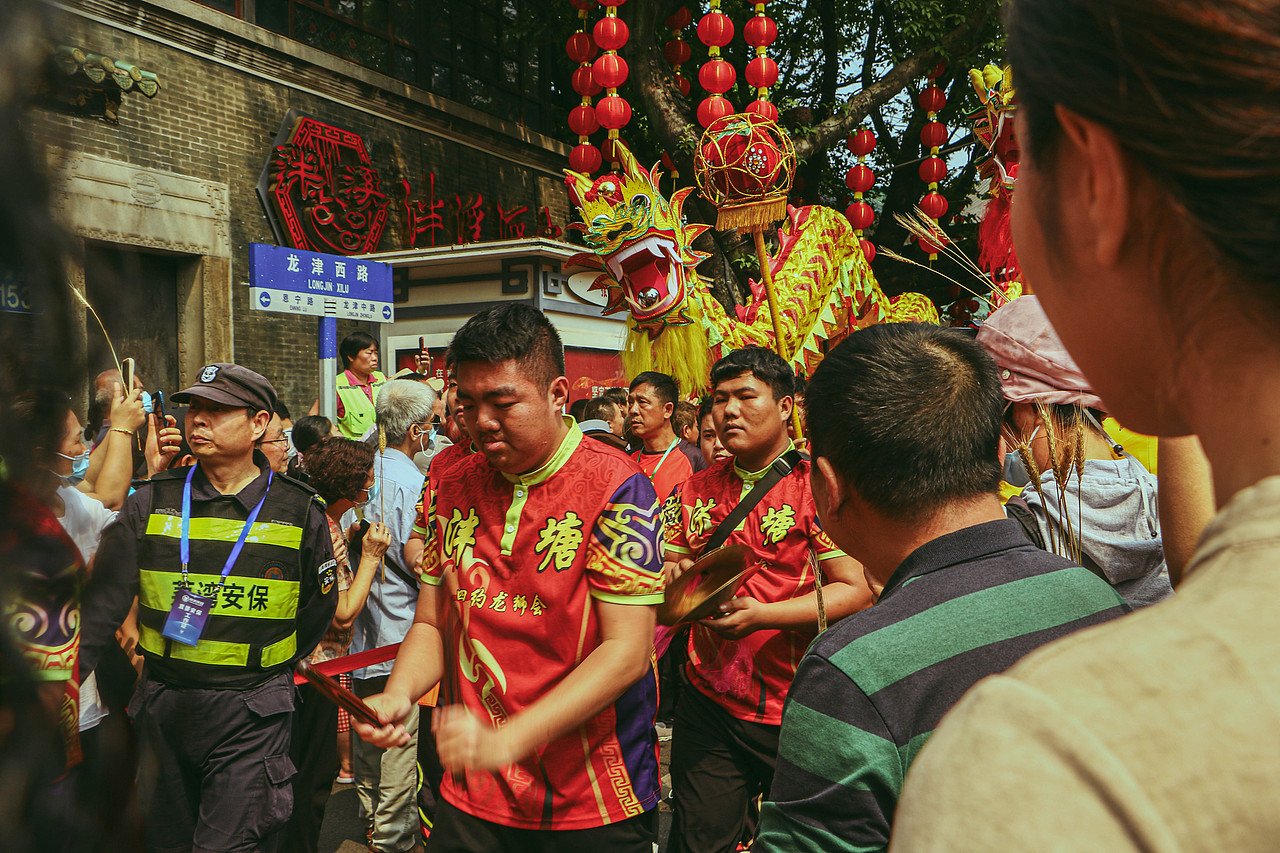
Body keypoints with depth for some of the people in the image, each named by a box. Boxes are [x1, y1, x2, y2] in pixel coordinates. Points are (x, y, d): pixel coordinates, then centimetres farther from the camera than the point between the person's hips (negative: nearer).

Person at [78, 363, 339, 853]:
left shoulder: (299, 512, -4)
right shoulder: (151, 503, 2)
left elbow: (317, 611, 6)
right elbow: (103, 603, 0)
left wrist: (264, 668, 6)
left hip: (251, 715, -3)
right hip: (160, 706, 3)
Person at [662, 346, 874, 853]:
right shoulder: (694, 492, 7)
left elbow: (857, 591, -13)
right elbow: (669, 570, 16)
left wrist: (762, 615, -23)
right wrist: (670, 577, -8)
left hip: (800, 716, -3)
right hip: (708, 706, 4)